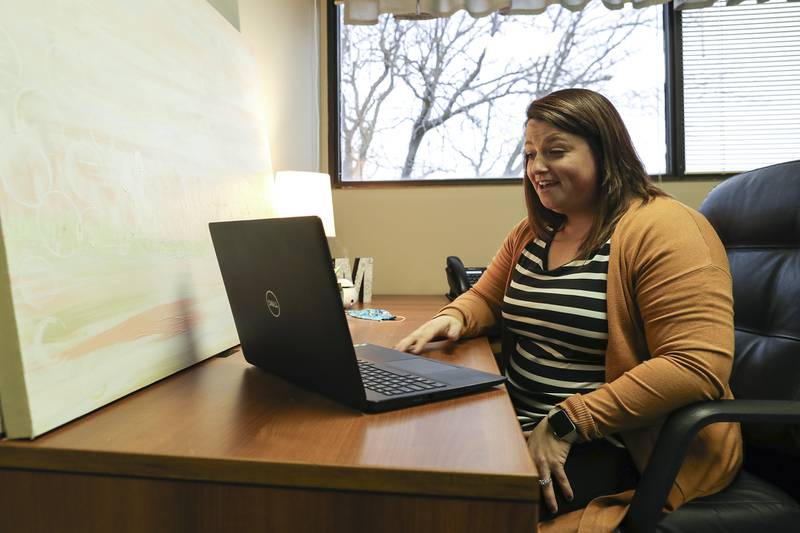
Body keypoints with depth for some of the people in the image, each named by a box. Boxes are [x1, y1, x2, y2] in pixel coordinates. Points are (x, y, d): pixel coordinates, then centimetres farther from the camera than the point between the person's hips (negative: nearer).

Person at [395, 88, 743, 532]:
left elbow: (698, 366, -23)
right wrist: (452, 319, -5)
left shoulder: (662, 230, -15)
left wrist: (566, 423, -24)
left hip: (617, 445, -6)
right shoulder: (533, 232, 10)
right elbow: (486, 297, 20)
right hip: (523, 425, 7)